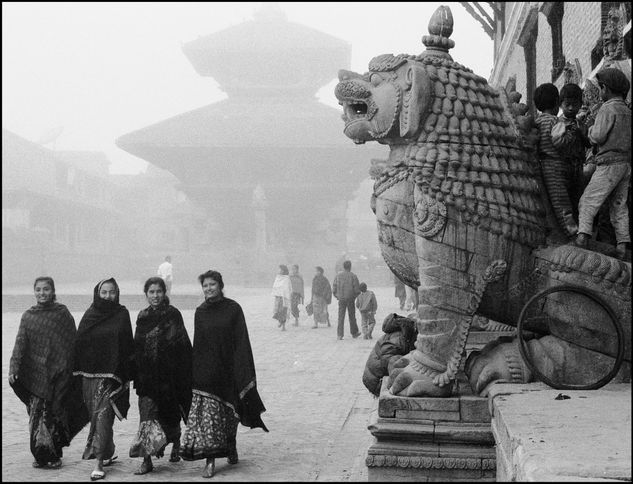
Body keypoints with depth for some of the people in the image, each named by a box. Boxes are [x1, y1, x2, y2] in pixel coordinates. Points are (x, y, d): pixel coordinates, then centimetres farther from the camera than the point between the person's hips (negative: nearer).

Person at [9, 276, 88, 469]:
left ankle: (55, 455, 9)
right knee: (36, 414, -1)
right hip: (35, 374, 2)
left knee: (56, 414, 0)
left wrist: (70, 369, -3)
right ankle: (40, 455, 8)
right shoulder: (28, 316, 7)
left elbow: (72, 342, 2)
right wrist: (14, 368, -9)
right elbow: (20, 343, 2)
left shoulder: (62, 313, 2)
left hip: (58, 373, -2)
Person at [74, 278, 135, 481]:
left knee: (103, 414, -12)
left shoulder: (121, 315, 1)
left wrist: (127, 373, -5)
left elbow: (128, 346, 0)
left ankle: (99, 462, -12)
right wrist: (77, 372, 3)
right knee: (96, 415, 11)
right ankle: (108, 453, 30)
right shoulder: (89, 315, 8)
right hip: (90, 373, 4)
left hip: (111, 374, -4)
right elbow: (79, 344, 8)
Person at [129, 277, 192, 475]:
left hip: (169, 374, -3)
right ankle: (147, 460, -6)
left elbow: (183, 345, -7)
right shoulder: (143, 317, 9)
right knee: (147, 412, -6)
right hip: (147, 375, 3)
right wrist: (136, 373, 8)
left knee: (171, 413, 11)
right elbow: (137, 347, 13)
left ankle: (175, 445, 35)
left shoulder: (173, 315, -3)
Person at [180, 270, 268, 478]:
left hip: (227, 369, -2)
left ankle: (231, 448, 34)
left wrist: (242, 372, -11)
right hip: (205, 371, 2)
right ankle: (210, 461, -6)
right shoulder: (200, 312, 7)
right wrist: (195, 370, 4)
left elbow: (241, 342, -5)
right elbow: (197, 345, 9)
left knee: (228, 414, 9)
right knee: (207, 415, -6)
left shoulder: (233, 309, -3)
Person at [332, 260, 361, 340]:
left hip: (341, 298, 2)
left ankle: (339, 334, -4)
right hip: (350, 299, -2)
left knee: (341, 317, 3)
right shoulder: (353, 276, -7)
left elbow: (334, 288, 2)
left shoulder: (337, 275, 0)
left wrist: (337, 296, 14)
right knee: (352, 316, 11)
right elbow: (357, 289, -7)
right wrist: (355, 296, 10)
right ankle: (354, 333, 22)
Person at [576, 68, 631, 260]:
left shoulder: (608, 108, -10)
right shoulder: (627, 111, 15)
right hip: (626, 163, 8)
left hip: (610, 163, -8)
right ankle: (622, 244, 5)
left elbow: (598, 137, -15)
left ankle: (582, 235, -20)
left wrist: (591, 129, 4)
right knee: (619, 205, 10)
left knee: (588, 201, -7)